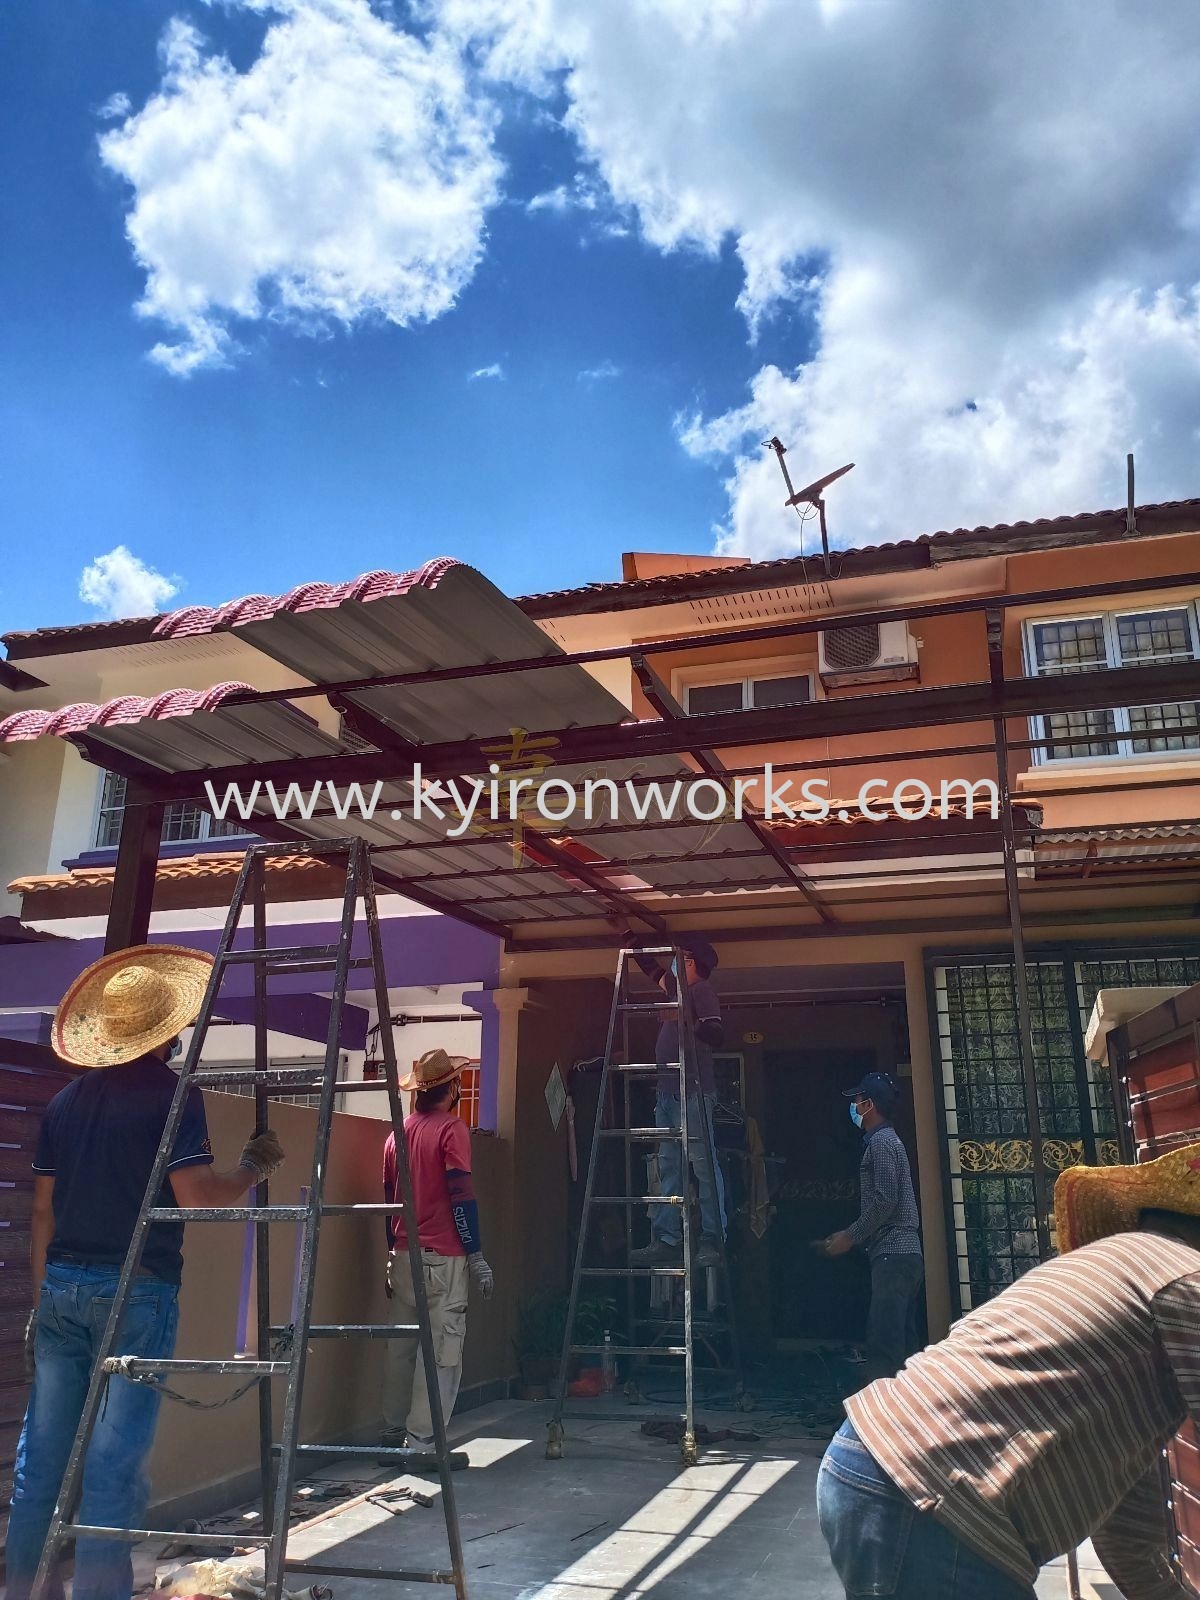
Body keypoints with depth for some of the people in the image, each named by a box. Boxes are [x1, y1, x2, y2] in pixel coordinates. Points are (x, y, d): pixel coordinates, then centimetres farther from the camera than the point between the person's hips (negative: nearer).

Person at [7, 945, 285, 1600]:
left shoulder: (66, 1100, 9)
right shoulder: (174, 1094, -10)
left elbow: (43, 1209, 12)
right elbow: (194, 1194, -16)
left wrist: (41, 1299, 20)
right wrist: (253, 1167, 1)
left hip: (61, 1286, 6)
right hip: (137, 1292, -6)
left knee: (41, 1455, 13)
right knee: (115, 1460, 1)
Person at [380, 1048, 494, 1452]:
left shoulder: (397, 1134, 13)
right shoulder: (452, 1128, -8)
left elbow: (388, 1199, 17)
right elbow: (460, 1195, -14)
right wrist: (477, 1256, -10)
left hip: (403, 1256, 7)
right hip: (443, 1258, -7)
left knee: (400, 1348, 13)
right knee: (441, 1352, -2)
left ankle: (393, 1435, 18)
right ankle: (422, 1443, -3)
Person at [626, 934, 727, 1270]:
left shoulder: (701, 990, -3)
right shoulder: (677, 988, 20)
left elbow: (716, 1035, -15)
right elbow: (649, 965, 36)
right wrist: (627, 934, 40)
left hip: (692, 1091, -9)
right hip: (667, 1091, 9)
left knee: (702, 1164, -10)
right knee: (668, 1167, 4)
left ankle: (712, 1241, -12)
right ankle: (666, 1240, 4)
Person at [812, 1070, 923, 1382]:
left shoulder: (881, 1141, -9)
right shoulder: (887, 1140, 21)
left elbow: (885, 1201, -19)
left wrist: (850, 1237, -10)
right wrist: (849, 1236, 19)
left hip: (892, 1254, -10)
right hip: (903, 1254, 10)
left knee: (883, 1345, -12)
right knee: (900, 1342, 10)